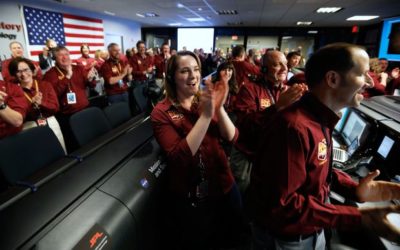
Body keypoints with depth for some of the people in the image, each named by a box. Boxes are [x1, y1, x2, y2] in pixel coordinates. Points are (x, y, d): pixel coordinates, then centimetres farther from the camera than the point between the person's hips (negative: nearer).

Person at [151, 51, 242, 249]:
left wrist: (219, 107, -25)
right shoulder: (161, 113, -14)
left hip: (224, 187, 4)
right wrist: (206, 115, -31)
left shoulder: (207, 100, 0)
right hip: (190, 198, -4)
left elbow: (231, 137, -9)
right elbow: (180, 156, -26)